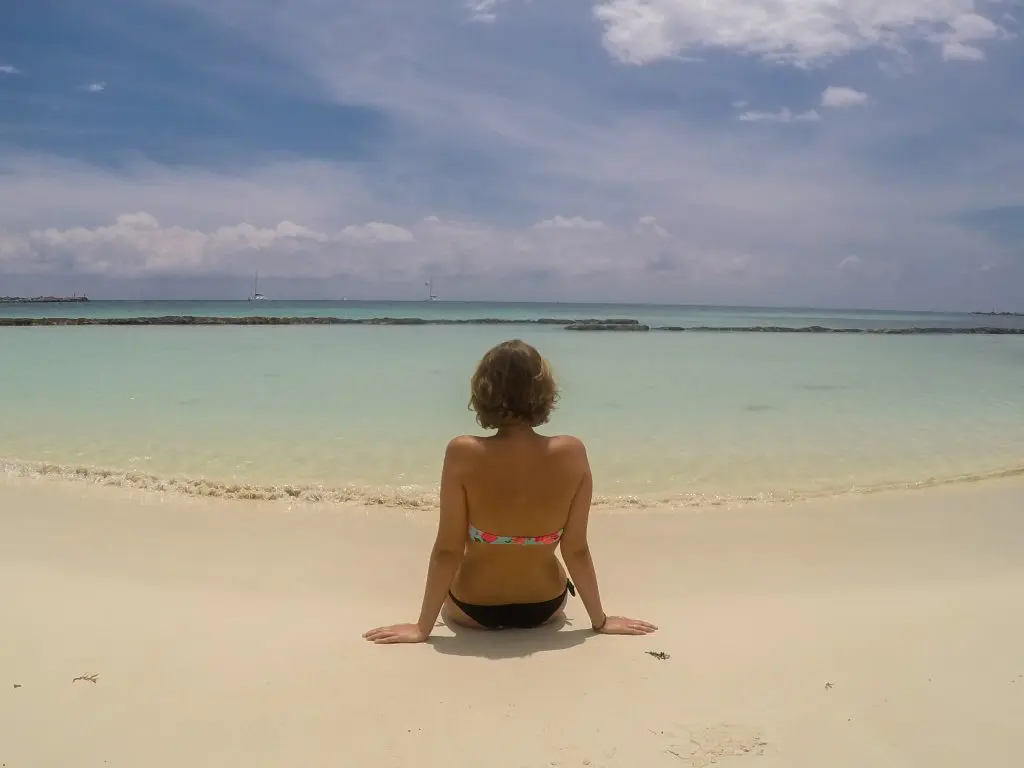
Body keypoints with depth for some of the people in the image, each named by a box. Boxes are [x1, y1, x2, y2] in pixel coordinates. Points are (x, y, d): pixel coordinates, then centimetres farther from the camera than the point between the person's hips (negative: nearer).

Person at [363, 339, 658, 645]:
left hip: (473, 611, -1)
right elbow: (577, 550, -13)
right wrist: (601, 620, 2)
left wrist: (422, 628, -7)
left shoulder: (463, 453, -25)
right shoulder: (572, 453, -20)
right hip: (545, 608, 2)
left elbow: (447, 551, -20)